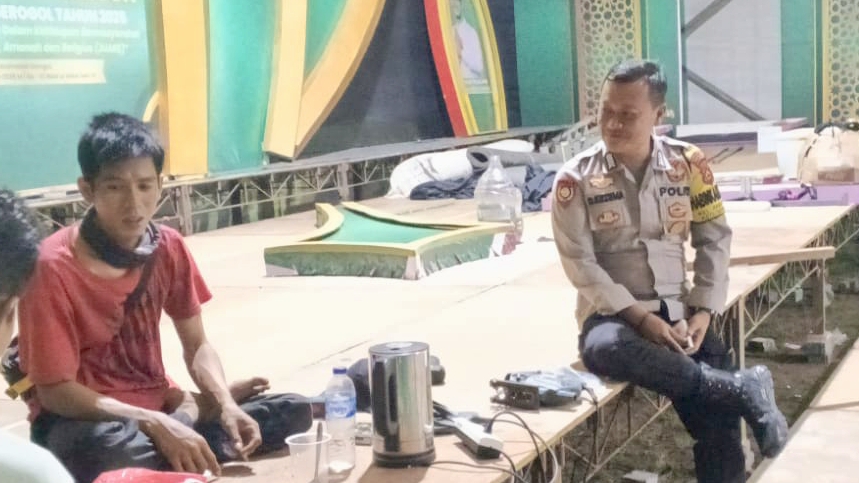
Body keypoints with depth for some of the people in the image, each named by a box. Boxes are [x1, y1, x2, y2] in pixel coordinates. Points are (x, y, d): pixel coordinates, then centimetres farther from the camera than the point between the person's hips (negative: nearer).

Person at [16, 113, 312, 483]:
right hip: (82, 420, -5)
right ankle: (189, 413, -14)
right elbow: (56, 392, -20)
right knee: (110, 449, -42)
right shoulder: (54, 267, -20)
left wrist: (226, 406, -16)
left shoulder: (168, 248, -3)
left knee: (293, 411, -8)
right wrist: (156, 425, -29)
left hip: (155, 404, 5)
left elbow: (196, 345, 4)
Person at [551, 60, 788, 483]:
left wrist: (704, 310, -5)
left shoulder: (688, 163, 2)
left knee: (716, 413, -19)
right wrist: (641, 317, -17)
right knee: (603, 349, -37)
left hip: (678, 310, 2)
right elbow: (580, 264, -8)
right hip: (612, 312, -2)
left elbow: (715, 240, 7)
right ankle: (740, 390, -27)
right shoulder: (575, 179, -5)